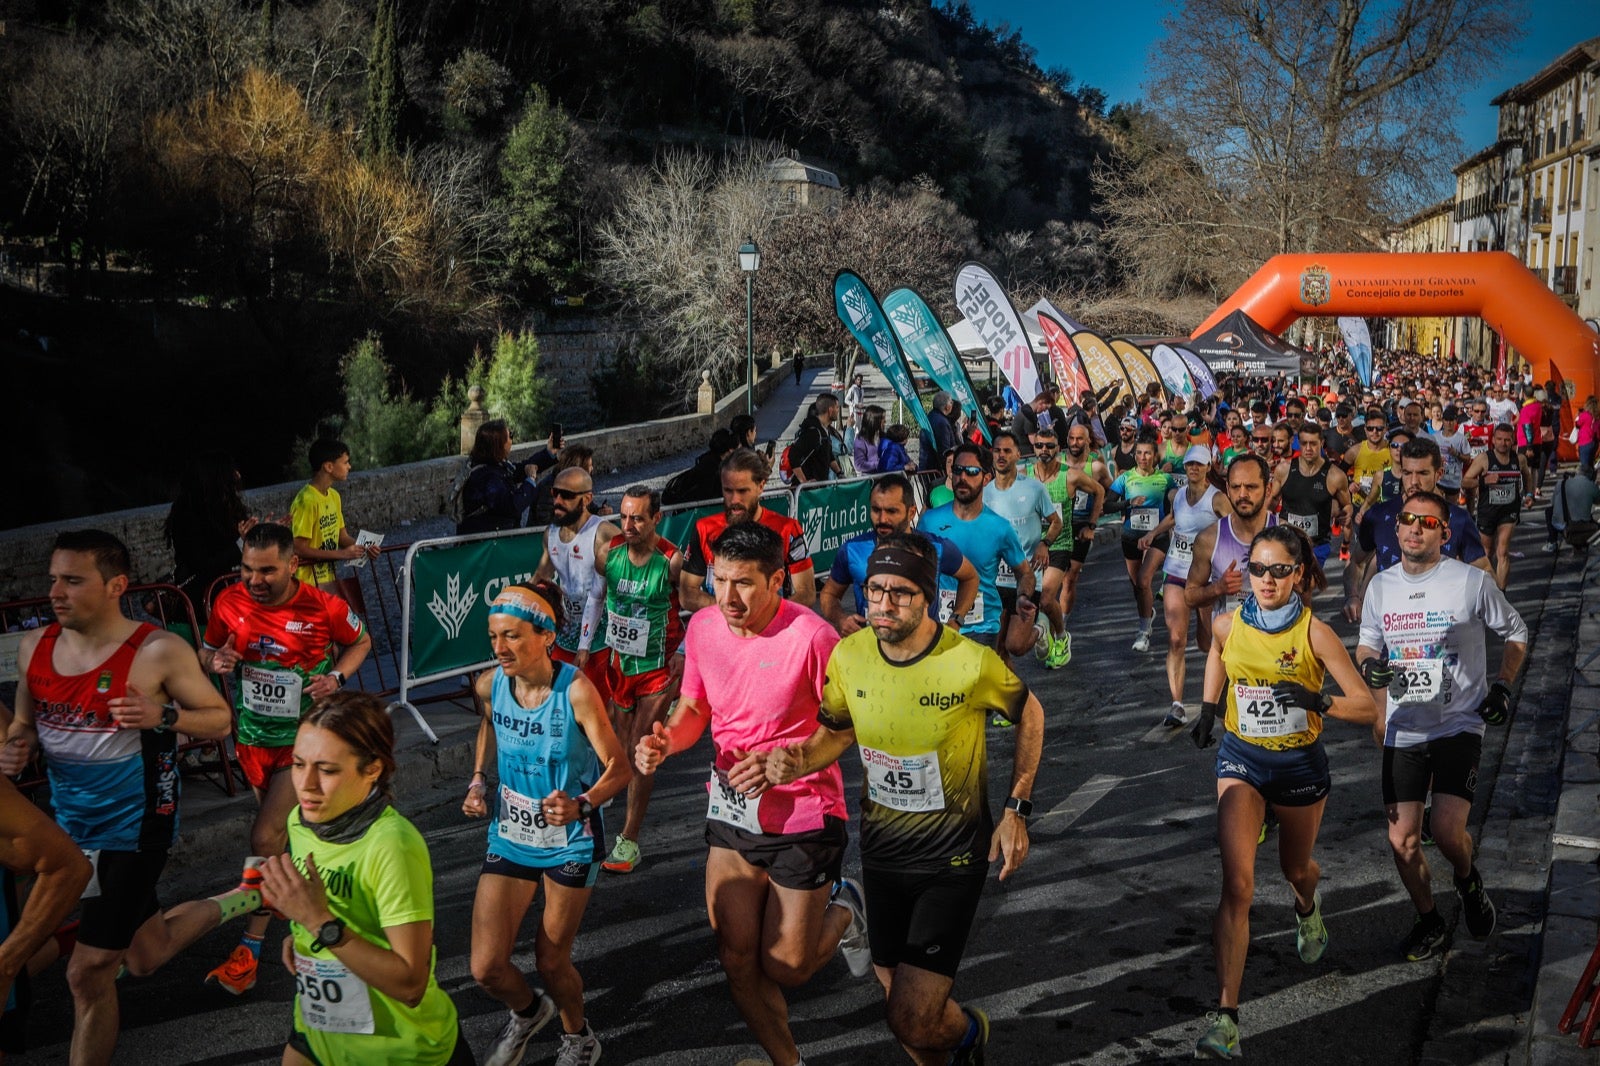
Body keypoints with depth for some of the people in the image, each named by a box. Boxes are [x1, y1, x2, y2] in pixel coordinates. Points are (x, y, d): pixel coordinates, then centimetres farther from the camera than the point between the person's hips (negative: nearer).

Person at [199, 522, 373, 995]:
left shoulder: (324, 607, -17)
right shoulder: (230, 602, -8)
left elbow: (361, 641, 3)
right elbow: (207, 651, 9)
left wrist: (336, 677, -15)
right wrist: (217, 662, -15)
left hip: (303, 738, -4)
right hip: (253, 736, 5)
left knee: (265, 837, -11)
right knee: (282, 828, 21)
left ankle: (250, 950, -1)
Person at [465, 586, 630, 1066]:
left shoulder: (576, 691, -26)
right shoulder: (489, 685, -11)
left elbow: (619, 769, -20)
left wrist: (580, 805, -37)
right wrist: (478, 782, 2)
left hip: (569, 841, -4)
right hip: (510, 836, 4)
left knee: (551, 962, 7)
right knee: (487, 968, 3)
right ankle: (527, 1012, 40)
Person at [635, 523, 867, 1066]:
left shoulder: (812, 636, -21)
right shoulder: (703, 626, -3)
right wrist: (665, 741, -11)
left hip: (803, 820, -5)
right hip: (731, 814, 5)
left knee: (785, 970, 5)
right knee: (738, 961, 7)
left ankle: (843, 910, 36)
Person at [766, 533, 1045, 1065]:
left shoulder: (972, 662, -21)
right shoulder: (847, 655, -11)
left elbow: (1029, 715, -1)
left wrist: (1017, 810, -6)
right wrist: (797, 763, -14)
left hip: (952, 859, -4)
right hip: (881, 853, 4)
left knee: (912, 1022, -9)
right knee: (902, 1006, 16)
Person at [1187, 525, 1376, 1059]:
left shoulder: (1315, 633, -17)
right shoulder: (1228, 625, -10)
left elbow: (1367, 708, -15)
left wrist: (1318, 701, -32)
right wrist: (1209, 706, 3)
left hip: (1300, 765, 0)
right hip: (1240, 760, 1)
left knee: (1295, 867, 24)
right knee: (1237, 884, -14)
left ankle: (1307, 907, 64)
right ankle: (1225, 1016, -15)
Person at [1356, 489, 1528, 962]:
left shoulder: (1472, 581, -8)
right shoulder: (1381, 586, 3)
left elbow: (1515, 632, 7)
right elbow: (1368, 643, 13)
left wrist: (1503, 686, -3)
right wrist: (1369, 665, -10)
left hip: (1460, 724, -3)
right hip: (1404, 730, 3)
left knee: (1447, 831, -18)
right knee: (1402, 841, 3)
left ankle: (1468, 880, 19)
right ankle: (1428, 919, 29)